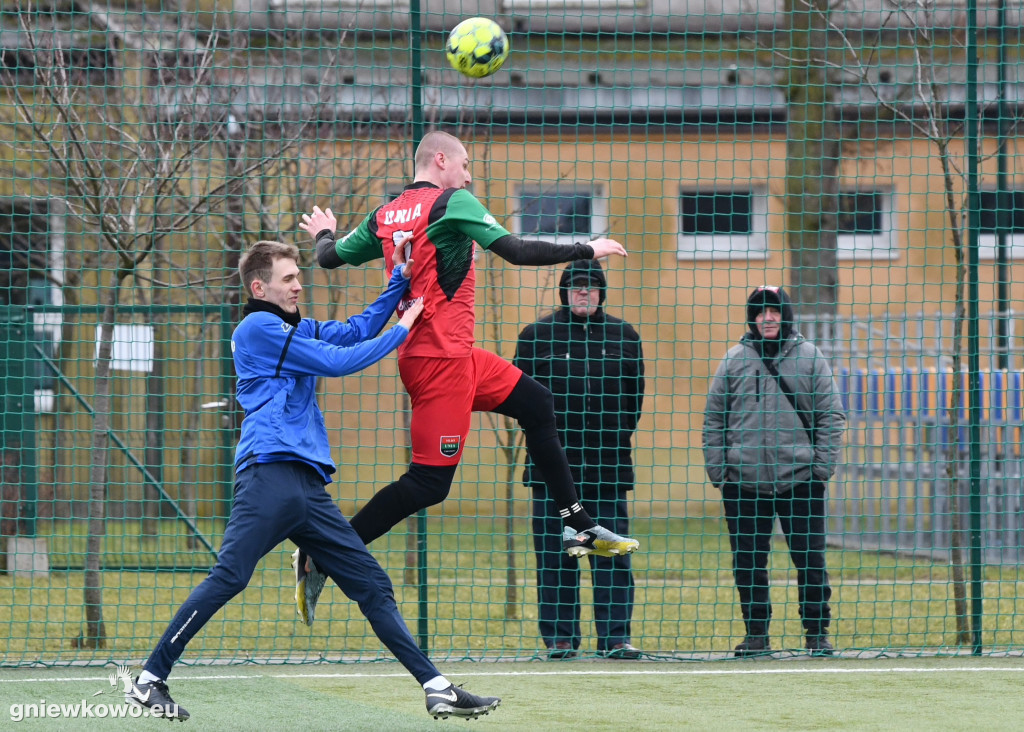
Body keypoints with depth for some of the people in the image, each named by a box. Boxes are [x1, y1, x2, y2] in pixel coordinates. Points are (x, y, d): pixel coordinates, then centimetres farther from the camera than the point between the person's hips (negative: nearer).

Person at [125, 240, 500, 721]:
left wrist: (400, 280, 23)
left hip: (309, 486, 9)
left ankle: (437, 689, 5)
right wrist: (402, 330, 5)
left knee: (372, 585, 5)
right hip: (270, 475, -9)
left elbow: (358, 330, 33)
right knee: (229, 577, -19)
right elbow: (337, 362, -5)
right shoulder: (258, 328, -2)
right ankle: (149, 682, -17)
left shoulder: (296, 329, 24)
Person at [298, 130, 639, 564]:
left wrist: (324, 234, 42)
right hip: (442, 359, -10)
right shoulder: (452, 202, -10)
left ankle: (578, 527, 20)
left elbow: (331, 257, 18)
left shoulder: (385, 214, 10)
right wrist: (588, 250, -6)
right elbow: (516, 251, -16)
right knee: (430, 482, -9)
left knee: (535, 403, 18)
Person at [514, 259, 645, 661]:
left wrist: (618, 436, 6)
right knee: (555, 553, 0)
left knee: (612, 552, -1)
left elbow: (635, 394, 14)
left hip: (609, 462, 1)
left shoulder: (624, 335, 9)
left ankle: (615, 636, 1)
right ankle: (560, 637, 6)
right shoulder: (538, 334, 3)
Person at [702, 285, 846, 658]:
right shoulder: (734, 360, 7)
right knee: (748, 562, 3)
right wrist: (716, 467, 1)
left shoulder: (809, 356, 5)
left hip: (800, 479, -1)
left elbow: (831, 414, 5)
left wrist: (823, 464, -3)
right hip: (743, 481, 1)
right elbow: (714, 419, 10)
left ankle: (817, 633, 9)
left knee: (811, 560, -1)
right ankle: (756, 634, 12)